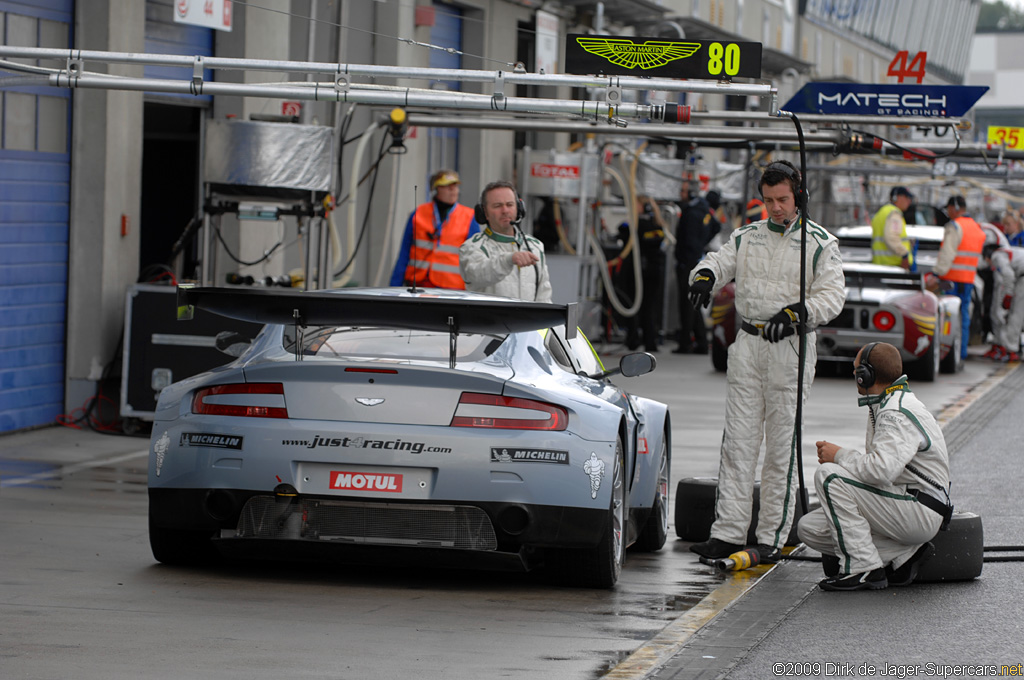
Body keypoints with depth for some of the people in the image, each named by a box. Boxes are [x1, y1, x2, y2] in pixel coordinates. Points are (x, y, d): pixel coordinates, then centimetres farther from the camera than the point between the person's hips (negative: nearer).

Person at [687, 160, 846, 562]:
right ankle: (727, 532, 2)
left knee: (781, 448, -1)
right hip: (748, 346, 4)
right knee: (738, 442, 2)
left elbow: (832, 295, -9)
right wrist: (705, 274, -21)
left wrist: (797, 312, -27)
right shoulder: (747, 237, 13)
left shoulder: (819, 243, -1)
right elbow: (720, 262, 5)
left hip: (790, 349, -4)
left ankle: (773, 537, 4)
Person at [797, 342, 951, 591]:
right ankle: (902, 555, 1)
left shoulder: (898, 414, -19)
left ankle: (862, 569, -18)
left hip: (920, 512, -11)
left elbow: (881, 470, -33)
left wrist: (839, 455, -17)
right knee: (809, 528, 2)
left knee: (828, 475, -22)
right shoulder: (882, 406, 16)